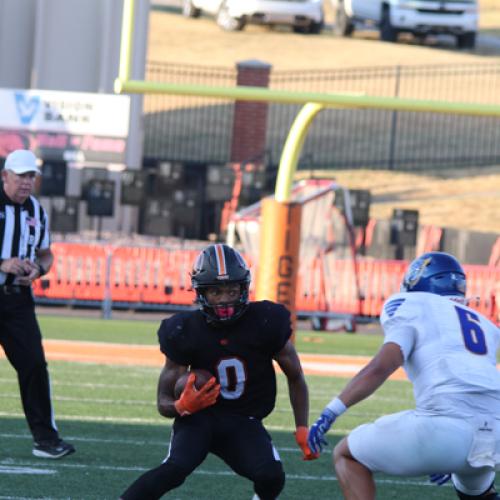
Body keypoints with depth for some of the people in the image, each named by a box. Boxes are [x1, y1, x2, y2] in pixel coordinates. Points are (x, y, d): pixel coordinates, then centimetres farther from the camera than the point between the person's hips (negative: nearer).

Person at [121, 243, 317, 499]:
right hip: (200, 417, -1)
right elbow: (164, 403, -7)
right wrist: (182, 407, -30)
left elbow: (295, 377, 3)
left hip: (244, 422, 1)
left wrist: (302, 429, -1)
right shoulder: (186, 332, -14)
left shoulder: (265, 322, -13)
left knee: (271, 476, -26)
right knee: (176, 467, -31)